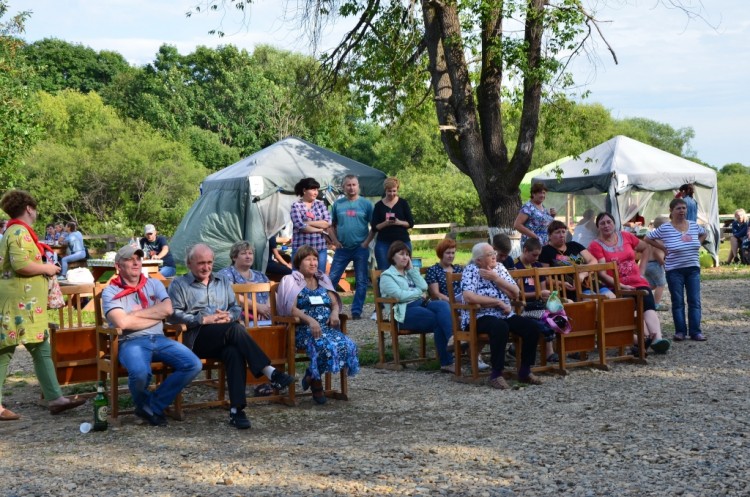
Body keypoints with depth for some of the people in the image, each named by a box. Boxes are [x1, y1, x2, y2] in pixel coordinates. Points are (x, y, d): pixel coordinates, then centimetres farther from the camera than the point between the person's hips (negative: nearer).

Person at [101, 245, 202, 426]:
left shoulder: (154, 284, 16)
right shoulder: (110, 292, 3)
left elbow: (167, 309, -2)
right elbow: (122, 322, -14)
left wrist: (138, 313, -6)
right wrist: (157, 316, -5)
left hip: (159, 339, 5)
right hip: (131, 342, -5)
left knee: (193, 365, -19)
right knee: (141, 372, -38)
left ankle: (152, 407, -7)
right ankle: (143, 404, 0)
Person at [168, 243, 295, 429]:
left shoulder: (223, 282, 28)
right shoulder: (179, 285, 13)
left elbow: (237, 308, 21)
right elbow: (174, 313, -1)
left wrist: (229, 316, -3)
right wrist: (204, 319, -12)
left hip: (224, 338, 3)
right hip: (197, 338, -3)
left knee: (234, 352, -34)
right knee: (235, 329, -33)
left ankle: (236, 410, -42)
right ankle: (270, 372, -40)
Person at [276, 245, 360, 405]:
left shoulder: (323, 281, 26)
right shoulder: (291, 281, 8)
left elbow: (335, 303, 20)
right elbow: (291, 308, -6)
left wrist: (334, 313, -5)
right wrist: (310, 320, -22)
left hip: (328, 327, 6)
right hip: (304, 329, -5)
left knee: (347, 344, -27)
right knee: (325, 345, -37)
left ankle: (312, 375, -8)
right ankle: (316, 384, -12)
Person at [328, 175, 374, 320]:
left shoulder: (365, 203, 0)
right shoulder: (338, 204, 6)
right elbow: (332, 225, 11)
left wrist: (366, 242, -9)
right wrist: (335, 241, -1)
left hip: (361, 248, -1)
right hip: (342, 248, 1)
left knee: (361, 281, 3)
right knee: (332, 279, 0)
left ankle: (357, 311, 11)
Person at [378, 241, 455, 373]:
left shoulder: (409, 272, 28)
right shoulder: (387, 276, 6)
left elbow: (424, 287, 9)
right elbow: (400, 295, -10)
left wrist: (412, 269, 11)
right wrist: (419, 292, 2)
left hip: (421, 303, 6)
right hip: (405, 310, -6)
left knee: (443, 305, -29)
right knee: (439, 320, -28)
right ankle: (446, 362, -33)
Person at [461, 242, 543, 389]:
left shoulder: (500, 268, 12)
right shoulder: (471, 270, -6)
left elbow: (515, 293, 6)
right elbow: (468, 297, -23)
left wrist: (496, 278, -8)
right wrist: (499, 302, -16)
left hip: (505, 315, 7)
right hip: (479, 317, -7)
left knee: (533, 327, -14)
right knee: (500, 327, -38)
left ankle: (524, 371, -1)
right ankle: (496, 374, -27)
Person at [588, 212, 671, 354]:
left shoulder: (626, 236, 12)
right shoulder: (595, 245, -1)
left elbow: (646, 248, 28)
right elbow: (602, 274, -10)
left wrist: (641, 269, 16)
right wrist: (621, 286, -22)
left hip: (638, 282, 3)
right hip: (617, 287, -3)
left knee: (649, 305, -26)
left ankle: (657, 338, -44)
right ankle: (647, 336, -43)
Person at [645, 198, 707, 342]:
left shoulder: (694, 225, 4)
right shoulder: (665, 228, -8)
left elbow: (703, 234, 25)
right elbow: (647, 239, -2)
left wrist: (697, 244, 8)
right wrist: (663, 248, -5)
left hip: (693, 269, 3)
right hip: (674, 271, -3)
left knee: (695, 301, 2)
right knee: (678, 302, 4)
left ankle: (695, 331, 6)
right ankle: (680, 331, 10)